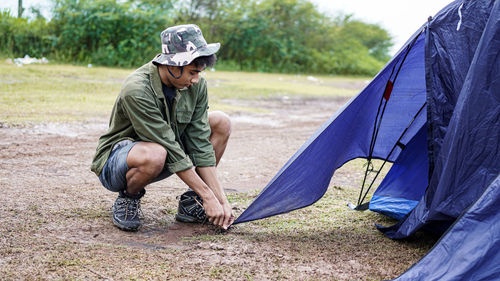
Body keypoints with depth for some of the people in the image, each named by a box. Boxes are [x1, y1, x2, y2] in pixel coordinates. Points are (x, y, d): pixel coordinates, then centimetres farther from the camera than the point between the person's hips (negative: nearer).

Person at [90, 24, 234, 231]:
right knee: (154, 155, -42)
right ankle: (128, 199, -8)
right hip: (115, 161, -7)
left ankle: (190, 204, -1)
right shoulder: (136, 89, -30)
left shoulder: (196, 85, -11)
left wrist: (221, 198, -16)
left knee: (221, 123, -8)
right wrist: (208, 196, -27)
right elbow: (169, 150, -30)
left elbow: (199, 142, -11)